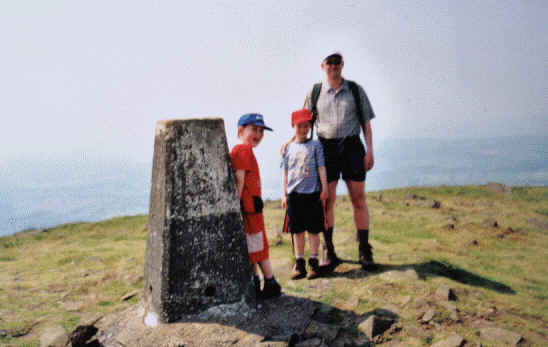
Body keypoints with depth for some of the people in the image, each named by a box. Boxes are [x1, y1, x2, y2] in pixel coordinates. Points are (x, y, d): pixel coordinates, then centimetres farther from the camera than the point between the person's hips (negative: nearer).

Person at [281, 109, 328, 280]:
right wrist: (285, 194, 10)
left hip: (312, 193, -3)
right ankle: (299, 263, 16)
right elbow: (286, 172, 12)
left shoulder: (315, 145, 1)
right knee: (297, 230, 8)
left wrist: (324, 188, -5)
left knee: (313, 230, 3)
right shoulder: (288, 148, 8)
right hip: (294, 194, 3)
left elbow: (321, 168, 0)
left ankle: (313, 262, 12)